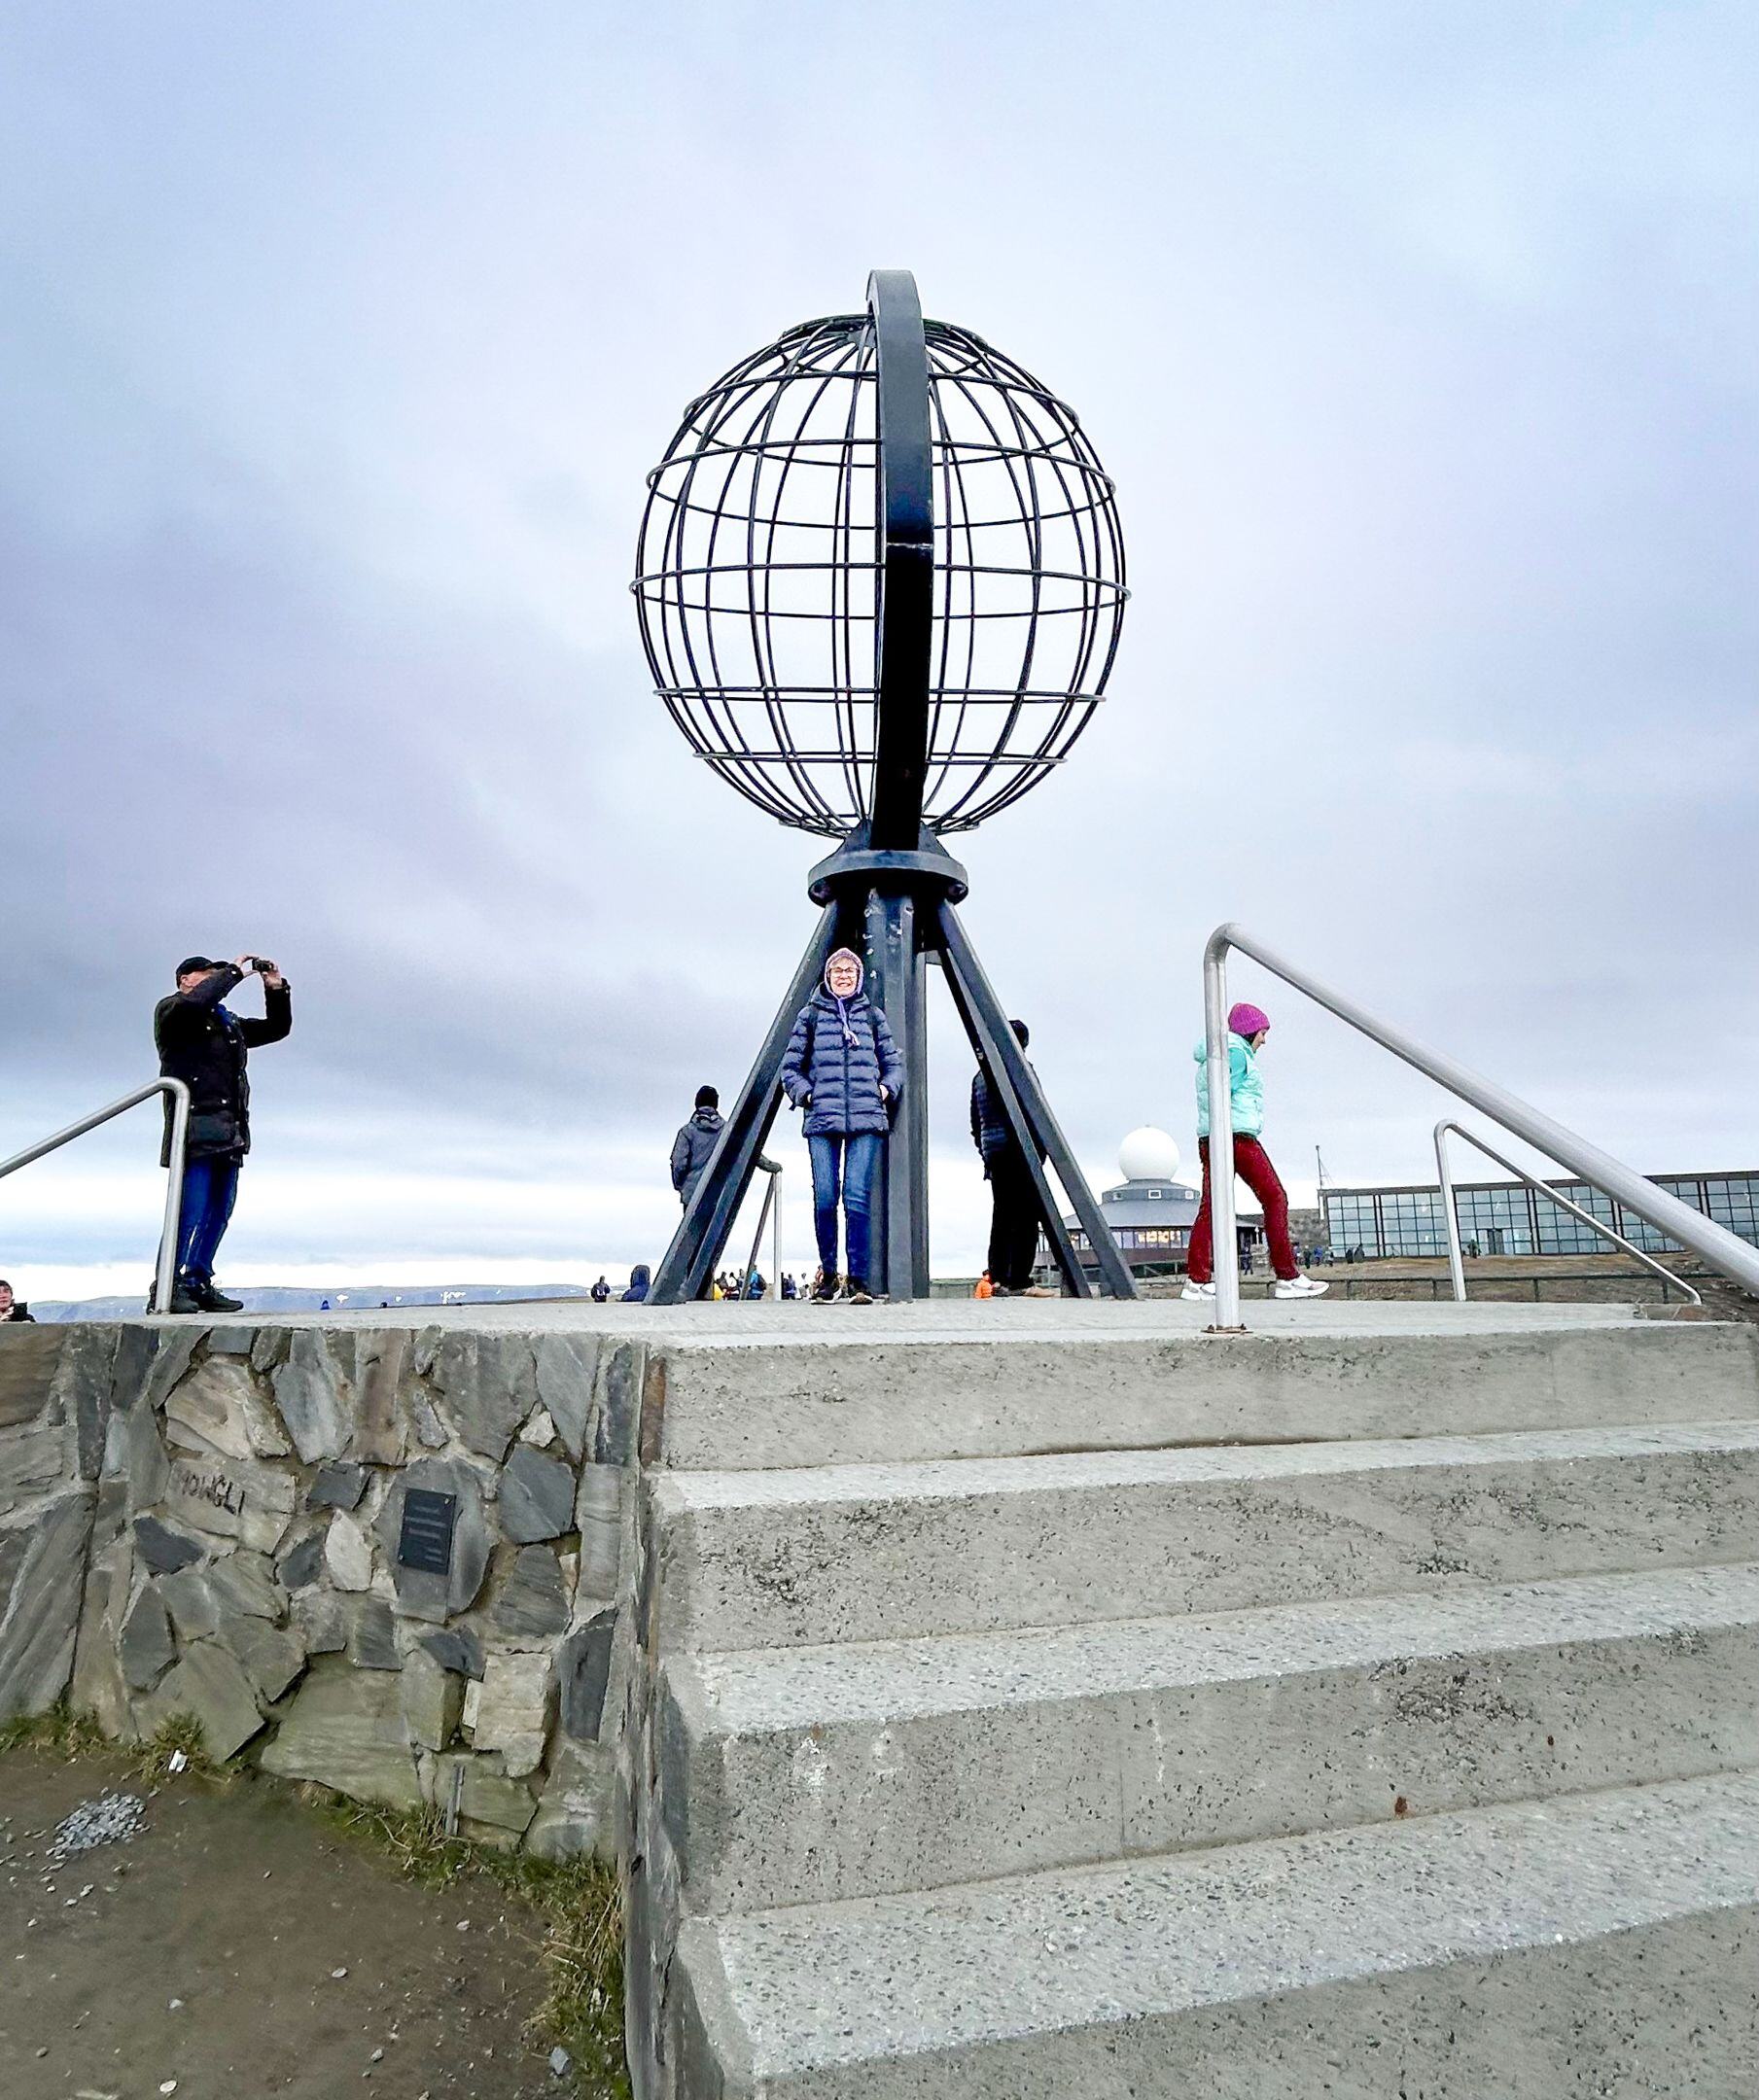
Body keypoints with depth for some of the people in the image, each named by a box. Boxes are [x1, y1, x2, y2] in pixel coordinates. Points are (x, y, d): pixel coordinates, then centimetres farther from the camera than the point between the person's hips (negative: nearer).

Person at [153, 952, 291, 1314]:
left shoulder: (229, 1022, 27)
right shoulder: (171, 1010, 5)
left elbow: (276, 1028, 30)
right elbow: (195, 1002, -19)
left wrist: (276, 989, 16)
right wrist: (235, 970, -9)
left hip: (230, 1131, 8)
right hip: (196, 1126, -8)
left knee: (219, 1211, 6)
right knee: (192, 1211, -13)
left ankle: (198, 1284, 12)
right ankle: (168, 1288, -9)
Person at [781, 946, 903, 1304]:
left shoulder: (873, 1015, 16)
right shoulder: (810, 1015, 12)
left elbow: (894, 1062, 20)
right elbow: (790, 1066, 13)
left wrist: (886, 1089, 3)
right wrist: (805, 1094, -1)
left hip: (866, 1119, 0)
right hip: (822, 1120, 0)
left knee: (857, 1197, -8)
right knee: (824, 1198, -4)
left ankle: (859, 1280, -3)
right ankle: (827, 1274, 11)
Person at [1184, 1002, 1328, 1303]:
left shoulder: (1211, 1058, 25)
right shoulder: (1237, 1052, -4)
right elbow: (1224, 1093, -15)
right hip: (1237, 1134, -9)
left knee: (1210, 1207, 2)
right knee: (1275, 1199, -3)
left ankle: (1196, 1281, -5)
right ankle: (1287, 1278, -3)